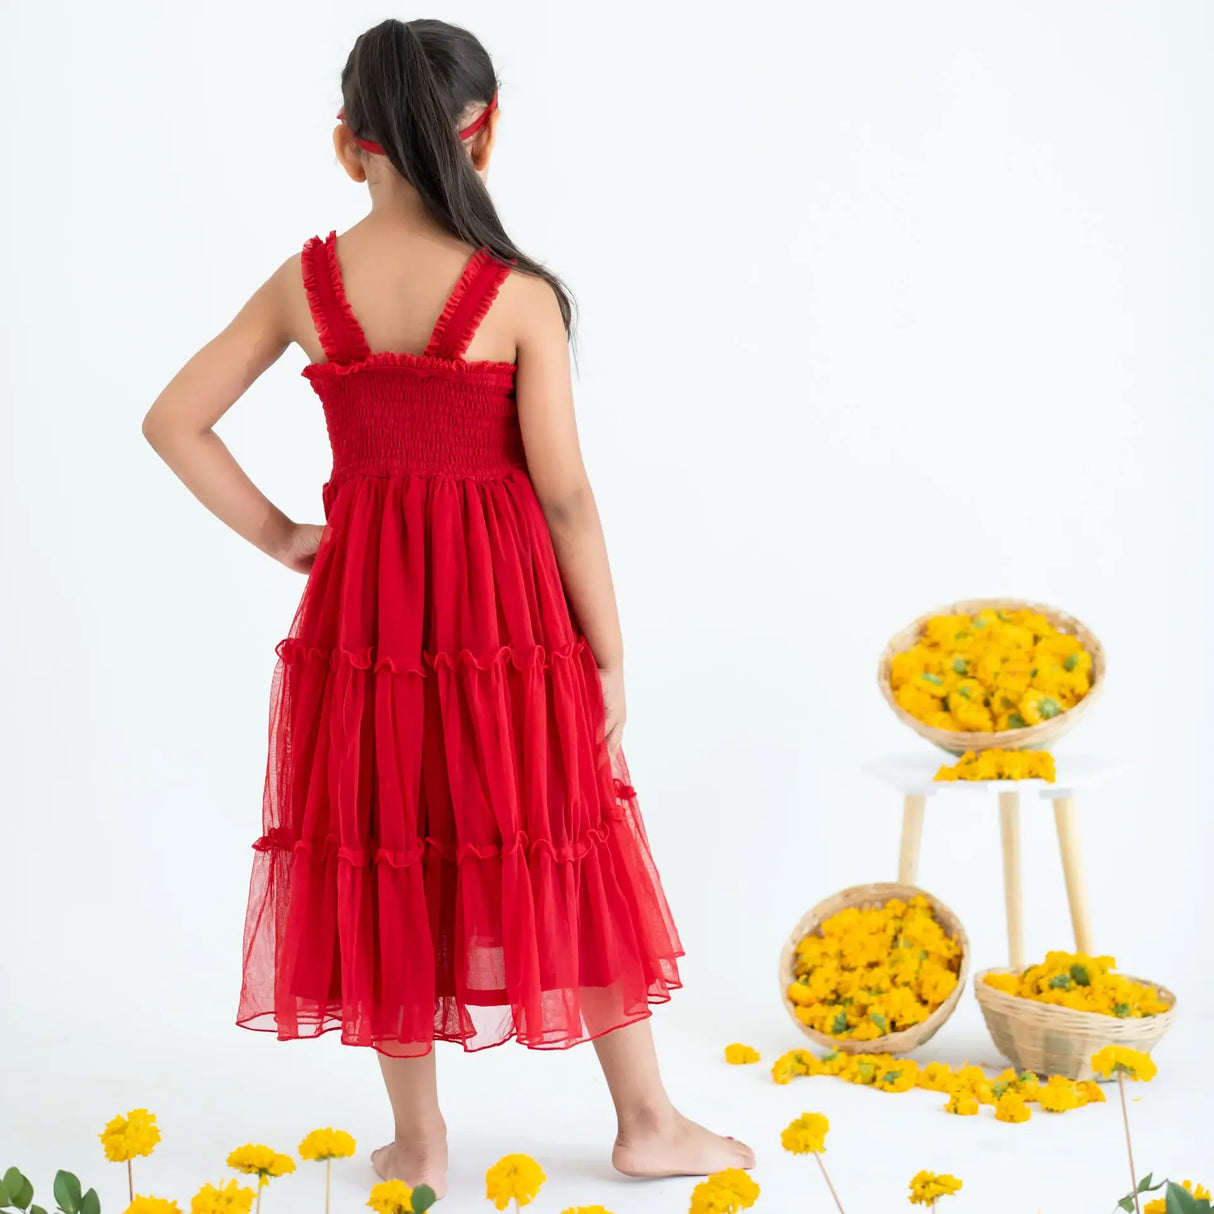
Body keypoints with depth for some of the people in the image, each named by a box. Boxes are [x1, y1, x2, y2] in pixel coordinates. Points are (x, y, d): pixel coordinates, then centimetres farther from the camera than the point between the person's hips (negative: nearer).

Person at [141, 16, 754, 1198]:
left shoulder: (304, 282, -2)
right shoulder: (519, 296, -12)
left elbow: (172, 420, -1)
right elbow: (563, 491, -11)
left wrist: (277, 535, 6)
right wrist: (608, 654, -3)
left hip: (363, 602, 3)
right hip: (506, 605, -2)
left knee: (387, 854, 14)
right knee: (560, 855, 11)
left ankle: (417, 1139, 24)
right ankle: (646, 1122, 23)